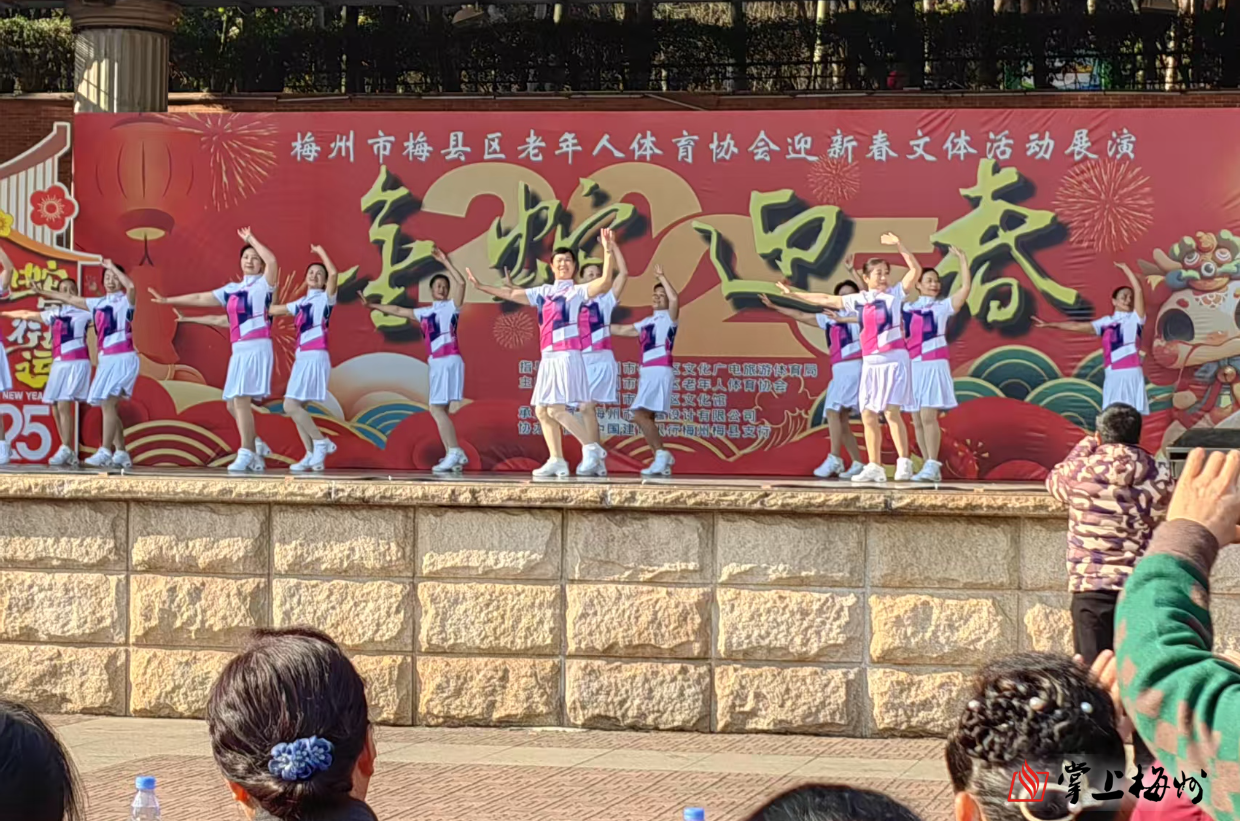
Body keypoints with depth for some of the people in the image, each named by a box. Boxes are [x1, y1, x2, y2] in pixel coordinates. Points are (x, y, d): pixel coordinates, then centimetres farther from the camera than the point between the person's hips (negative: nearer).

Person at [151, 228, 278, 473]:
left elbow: (272, 261, -20)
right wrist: (168, 301, 27)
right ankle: (256, 446, 21)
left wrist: (251, 239, -9)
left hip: (257, 349, -8)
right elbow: (200, 298, 24)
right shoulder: (232, 289, 18)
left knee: (241, 399, -17)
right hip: (239, 352, 8)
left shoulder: (263, 285, 0)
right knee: (233, 405, 6)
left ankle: (246, 454, -17)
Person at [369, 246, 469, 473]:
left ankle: (454, 453, -20)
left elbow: (461, 283, -13)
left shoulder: (451, 307, 3)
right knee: (438, 410, 4)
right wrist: (374, 306, 32)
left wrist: (445, 262, -12)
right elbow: (399, 311, 29)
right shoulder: (425, 313, 20)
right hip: (436, 363, 8)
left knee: (436, 408, -16)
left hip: (449, 361, -8)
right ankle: (453, 455, 4)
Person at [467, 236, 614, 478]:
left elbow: (605, 282, -17)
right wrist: (480, 287, 26)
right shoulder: (543, 292, 17)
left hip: (567, 356, -7)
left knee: (556, 409, -17)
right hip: (548, 358, 8)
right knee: (542, 411, 6)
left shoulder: (578, 291, -1)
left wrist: (608, 252, -28)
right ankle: (556, 460, 10)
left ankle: (592, 449, -13)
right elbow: (512, 294, 24)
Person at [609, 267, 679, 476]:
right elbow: (621, 330, 31)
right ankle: (662, 462, 7)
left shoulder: (669, 318, 2)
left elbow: (675, 298, -19)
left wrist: (661, 277, -14)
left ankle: (661, 454, -18)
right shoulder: (647, 322, 22)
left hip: (659, 372, -9)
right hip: (646, 373, 9)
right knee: (645, 417, 5)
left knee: (641, 414, -19)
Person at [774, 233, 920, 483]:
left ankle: (904, 463, -10)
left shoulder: (895, 293, 1)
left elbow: (916, 270, -10)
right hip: (870, 363, 5)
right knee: (868, 416, 3)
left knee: (891, 412, -14)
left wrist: (899, 246, -19)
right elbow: (826, 300, 19)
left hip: (894, 359, -5)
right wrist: (793, 294, 21)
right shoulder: (858, 300, 11)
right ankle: (874, 467, 8)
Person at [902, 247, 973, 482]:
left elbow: (966, 287, -9)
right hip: (912, 367, 5)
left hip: (933, 366, -5)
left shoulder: (943, 306, 4)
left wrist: (962, 259, -11)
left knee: (928, 416, -16)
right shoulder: (907, 308, 12)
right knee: (917, 421, 4)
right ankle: (930, 467, 9)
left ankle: (932, 466, -18)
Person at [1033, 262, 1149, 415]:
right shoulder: (1106, 322, 11)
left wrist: (1125, 268, 3)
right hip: (1114, 375, 1)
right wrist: (1049, 325, 7)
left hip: (1132, 373, -1)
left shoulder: (1135, 318, 7)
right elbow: (1078, 326, 10)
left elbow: (1139, 290, -1)